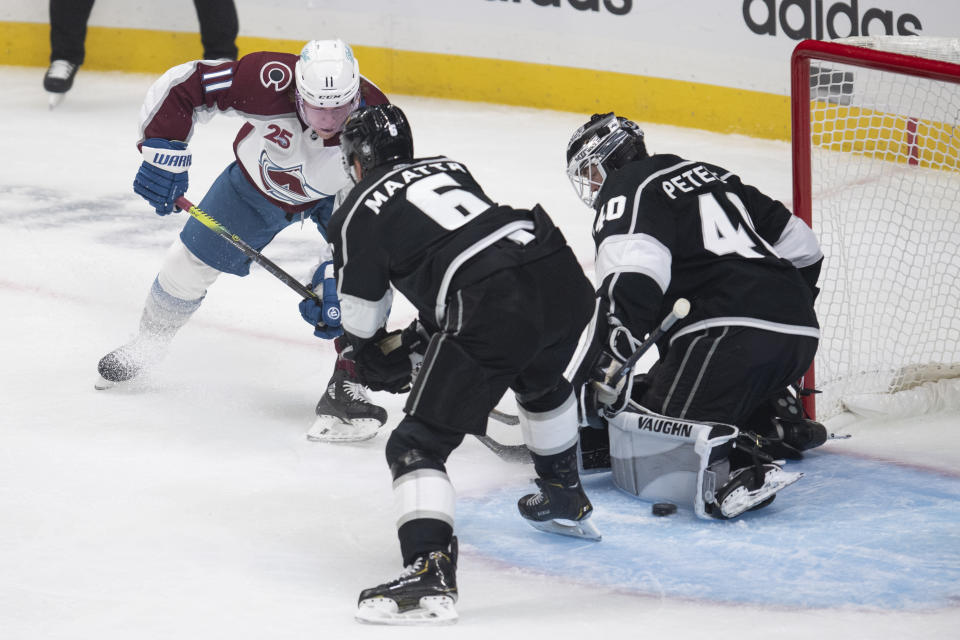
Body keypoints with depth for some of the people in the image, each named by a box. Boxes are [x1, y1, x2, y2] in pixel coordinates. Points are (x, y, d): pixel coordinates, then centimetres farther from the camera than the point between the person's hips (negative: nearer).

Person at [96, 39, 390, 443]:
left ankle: (346, 386, -17)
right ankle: (147, 345, 37)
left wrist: (333, 280, -36)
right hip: (258, 180, 1)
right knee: (189, 262, 9)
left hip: (335, 196, -1)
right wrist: (162, 153, -32)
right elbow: (181, 85, -29)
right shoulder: (269, 80, -41)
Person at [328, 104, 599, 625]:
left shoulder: (356, 215, 12)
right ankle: (565, 503, 56)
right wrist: (421, 333, 44)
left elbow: (361, 323, 19)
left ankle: (430, 574, -18)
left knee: (417, 443, 0)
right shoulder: (446, 166, 29)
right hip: (562, 275, 7)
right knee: (540, 383, 39)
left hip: (494, 310, -7)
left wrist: (383, 364, 41)